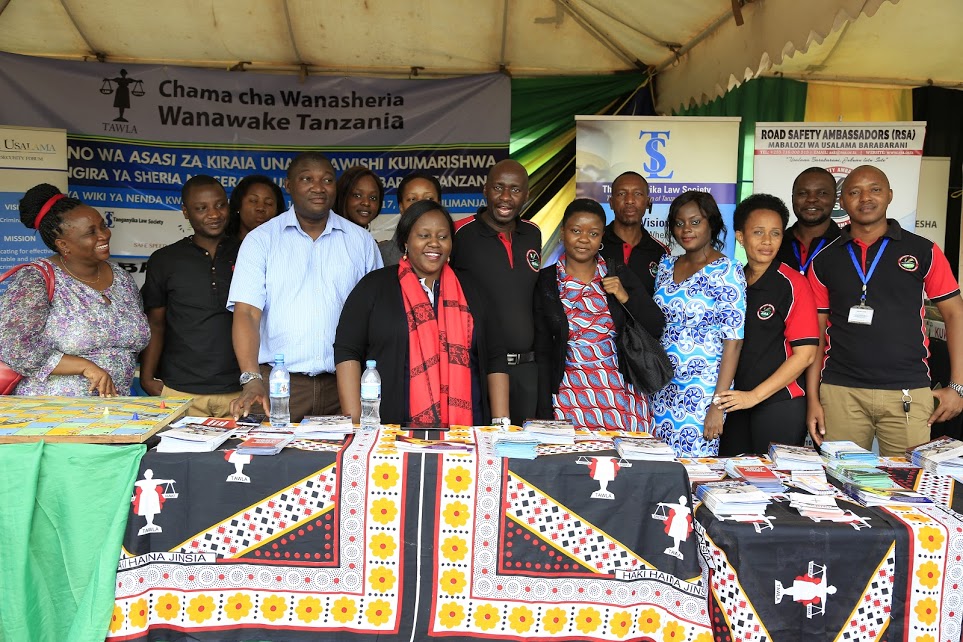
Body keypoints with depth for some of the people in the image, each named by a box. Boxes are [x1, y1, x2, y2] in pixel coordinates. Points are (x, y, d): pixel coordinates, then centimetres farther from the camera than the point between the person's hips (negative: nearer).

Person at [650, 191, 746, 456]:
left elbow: (733, 341, -13)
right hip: (662, 387, 5)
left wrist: (718, 405, -17)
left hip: (702, 391, -5)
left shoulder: (726, 271, -9)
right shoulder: (666, 265, 8)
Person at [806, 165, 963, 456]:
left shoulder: (923, 251, 5)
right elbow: (816, 331, 8)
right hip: (840, 392, 1)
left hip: (908, 394, -1)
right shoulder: (825, 260, 8)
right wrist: (813, 398, 3)